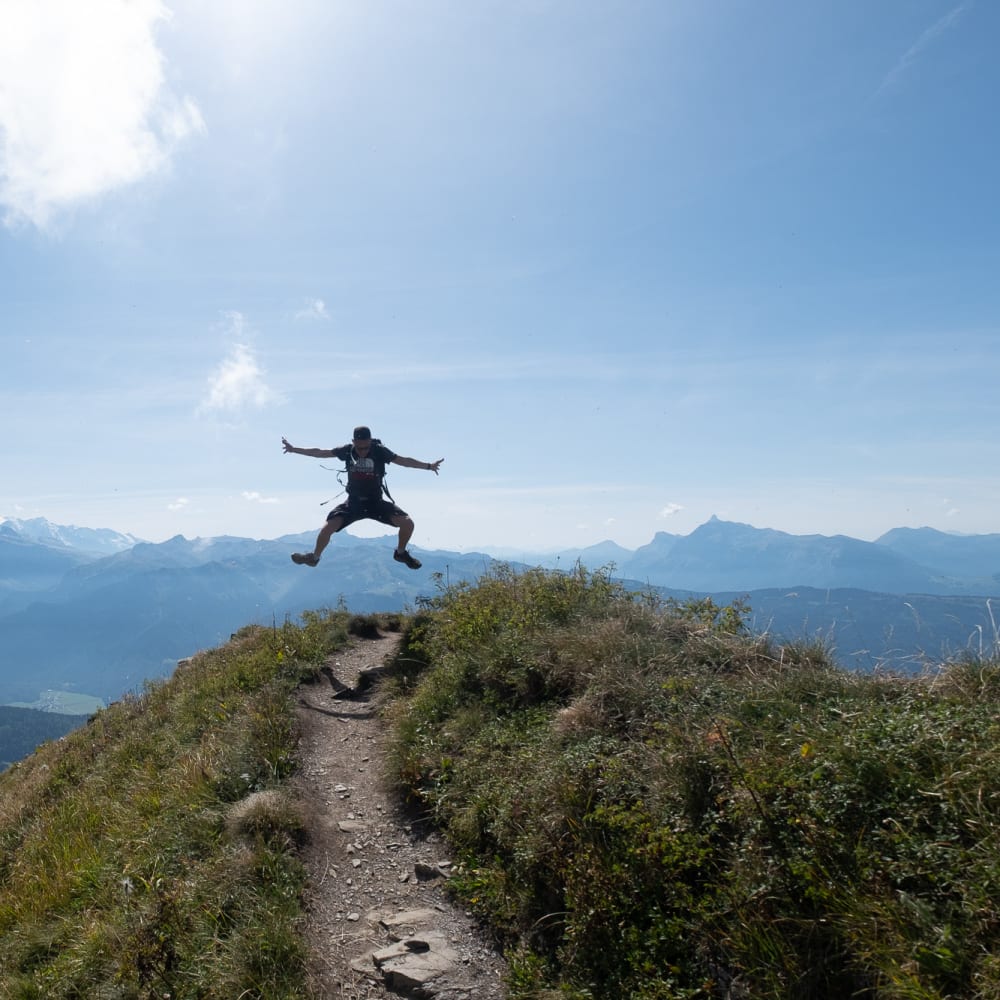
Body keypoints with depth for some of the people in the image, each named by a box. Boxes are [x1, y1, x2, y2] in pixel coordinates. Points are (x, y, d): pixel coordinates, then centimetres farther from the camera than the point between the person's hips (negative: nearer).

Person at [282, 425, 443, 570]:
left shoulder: (379, 451, -13)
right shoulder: (348, 450, -8)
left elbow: (403, 461, -15)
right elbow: (320, 453, -1)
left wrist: (428, 466, -24)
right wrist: (293, 449, 0)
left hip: (376, 502, -1)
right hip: (354, 502, 1)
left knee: (407, 523, -18)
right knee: (329, 527, -17)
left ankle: (401, 553, 12)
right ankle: (314, 557, 13)